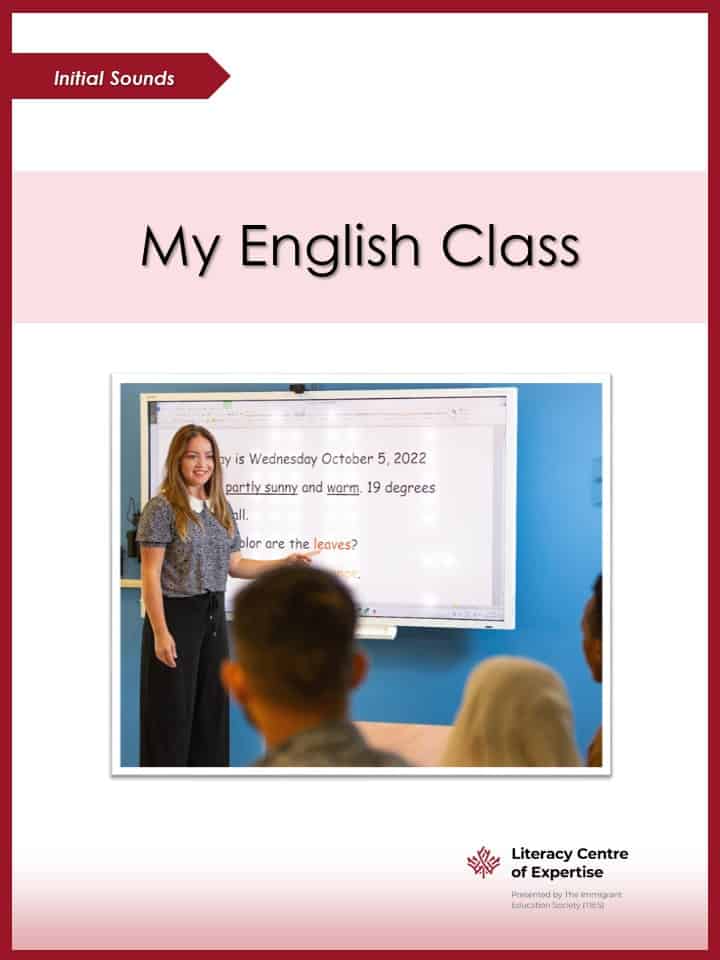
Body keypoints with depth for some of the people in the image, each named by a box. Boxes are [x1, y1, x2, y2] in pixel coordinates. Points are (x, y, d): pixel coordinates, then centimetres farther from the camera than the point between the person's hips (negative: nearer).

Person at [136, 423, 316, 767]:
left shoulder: (221, 508, 10)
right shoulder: (161, 508, -11)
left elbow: (233, 565, 13)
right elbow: (151, 575, -13)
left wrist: (283, 563, 3)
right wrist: (160, 633, -18)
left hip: (214, 616, 7)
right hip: (175, 615, -7)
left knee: (211, 707, 12)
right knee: (173, 712, 0)